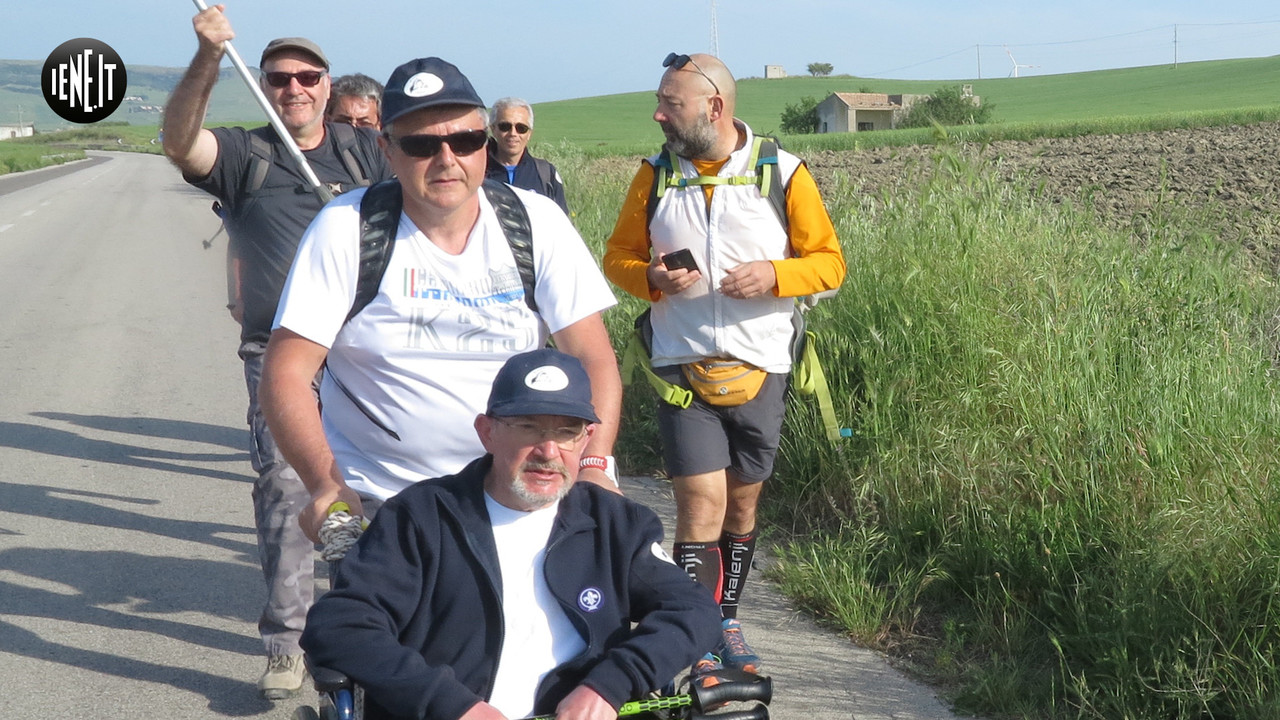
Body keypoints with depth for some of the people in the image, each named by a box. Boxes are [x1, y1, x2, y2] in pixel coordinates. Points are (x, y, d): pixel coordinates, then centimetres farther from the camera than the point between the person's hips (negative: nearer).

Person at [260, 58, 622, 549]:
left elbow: (594, 359, -1)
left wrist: (594, 466, -17)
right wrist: (326, 484, -23)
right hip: (373, 501, -2)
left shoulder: (537, 222, -1)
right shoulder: (345, 228, -7)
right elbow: (286, 375, -9)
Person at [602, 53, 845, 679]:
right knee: (702, 502, -10)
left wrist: (775, 275, -18)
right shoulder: (654, 176, 3)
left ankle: (727, 624, 29)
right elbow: (619, 254, 11)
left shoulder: (783, 174, -2)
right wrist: (651, 277, -11)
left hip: (759, 369, 1)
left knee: (742, 503, 12)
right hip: (682, 366, 0)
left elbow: (829, 261, 1)